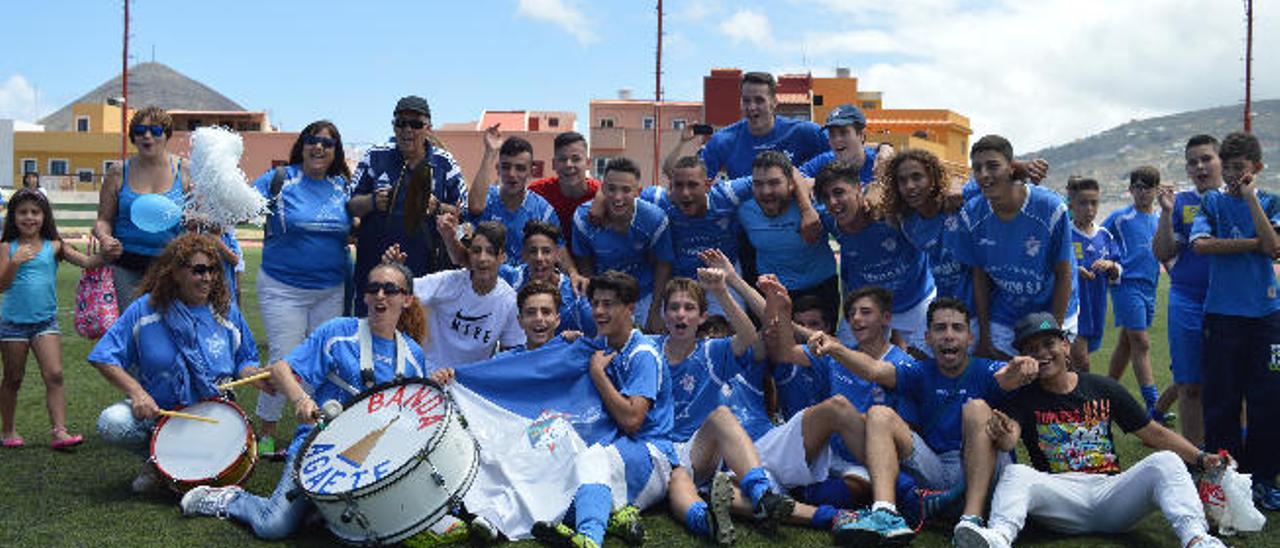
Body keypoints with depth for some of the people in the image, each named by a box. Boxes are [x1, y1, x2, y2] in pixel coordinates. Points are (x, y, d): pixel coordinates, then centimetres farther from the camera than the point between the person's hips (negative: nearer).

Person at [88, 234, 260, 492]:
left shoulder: (226, 311, 0)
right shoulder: (145, 310, -7)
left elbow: (244, 361, 10)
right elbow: (104, 358, -7)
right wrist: (137, 392, -21)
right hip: (155, 411, 0)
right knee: (111, 424, -30)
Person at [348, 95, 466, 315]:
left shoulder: (444, 163, 5)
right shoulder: (375, 158, 6)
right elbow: (350, 206, 9)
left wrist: (438, 208, -12)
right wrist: (373, 202, -11)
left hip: (427, 268, 0)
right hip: (375, 265, 1)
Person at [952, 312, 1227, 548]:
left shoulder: (1104, 389, 14)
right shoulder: (1024, 399, 8)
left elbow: (1154, 433, 17)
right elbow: (1009, 437, -13)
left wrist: (1201, 459, 3)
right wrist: (1003, 436, -39)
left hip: (1112, 489, 2)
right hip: (1060, 494, -2)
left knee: (1166, 462, -20)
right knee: (1015, 474, -29)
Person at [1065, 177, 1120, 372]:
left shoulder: (1104, 235, 10)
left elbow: (1118, 275, 13)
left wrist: (1110, 266, -8)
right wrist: (1072, 270, -23)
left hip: (1096, 307, 5)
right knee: (1080, 363, -11)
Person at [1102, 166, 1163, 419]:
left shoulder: (1161, 218, 12)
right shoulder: (1120, 217, -2)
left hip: (1150, 286, 6)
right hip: (1127, 284, -6)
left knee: (1126, 342, 13)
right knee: (1141, 344, -9)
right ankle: (1153, 405, -10)